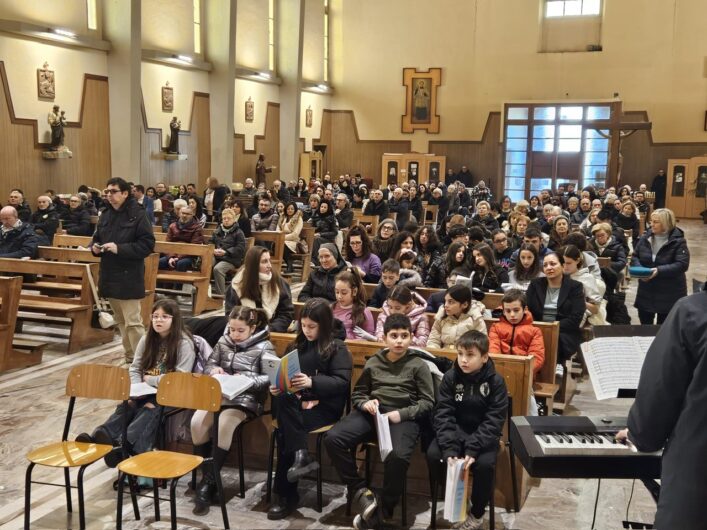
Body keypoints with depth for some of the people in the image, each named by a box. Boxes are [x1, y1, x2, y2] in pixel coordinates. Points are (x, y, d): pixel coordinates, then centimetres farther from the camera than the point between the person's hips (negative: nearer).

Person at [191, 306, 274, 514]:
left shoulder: (264, 347, -2)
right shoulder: (223, 342, 13)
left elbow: (270, 378, -9)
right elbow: (208, 366, 18)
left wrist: (246, 379, -21)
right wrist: (214, 370, -5)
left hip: (246, 399, -5)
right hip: (219, 394, 5)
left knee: (224, 424, -33)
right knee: (197, 421, -24)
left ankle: (209, 482, -20)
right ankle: (206, 477, -8)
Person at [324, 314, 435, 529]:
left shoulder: (418, 365, 7)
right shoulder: (373, 363, 18)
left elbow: (427, 402, 4)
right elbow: (357, 393, 24)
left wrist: (402, 414, -12)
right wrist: (365, 403, -1)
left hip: (403, 417, -3)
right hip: (372, 413, 4)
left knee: (398, 455, -36)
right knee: (332, 438, -23)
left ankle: (383, 508, -11)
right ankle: (359, 490, -6)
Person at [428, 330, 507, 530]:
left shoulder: (496, 382, -11)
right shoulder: (450, 377, -7)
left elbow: (493, 421, -16)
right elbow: (443, 415, -12)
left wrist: (472, 449, -28)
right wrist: (449, 449, -26)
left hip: (483, 435, -2)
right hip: (455, 431, 2)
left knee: (485, 463, -28)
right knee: (433, 455, -23)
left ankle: (477, 513, -1)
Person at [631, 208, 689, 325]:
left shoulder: (678, 241, -13)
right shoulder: (645, 237, 1)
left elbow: (682, 264, -21)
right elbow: (635, 256, 6)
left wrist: (659, 271, -31)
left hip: (669, 293, -4)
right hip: (646, 290, 4)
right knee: (645, 324, 16)